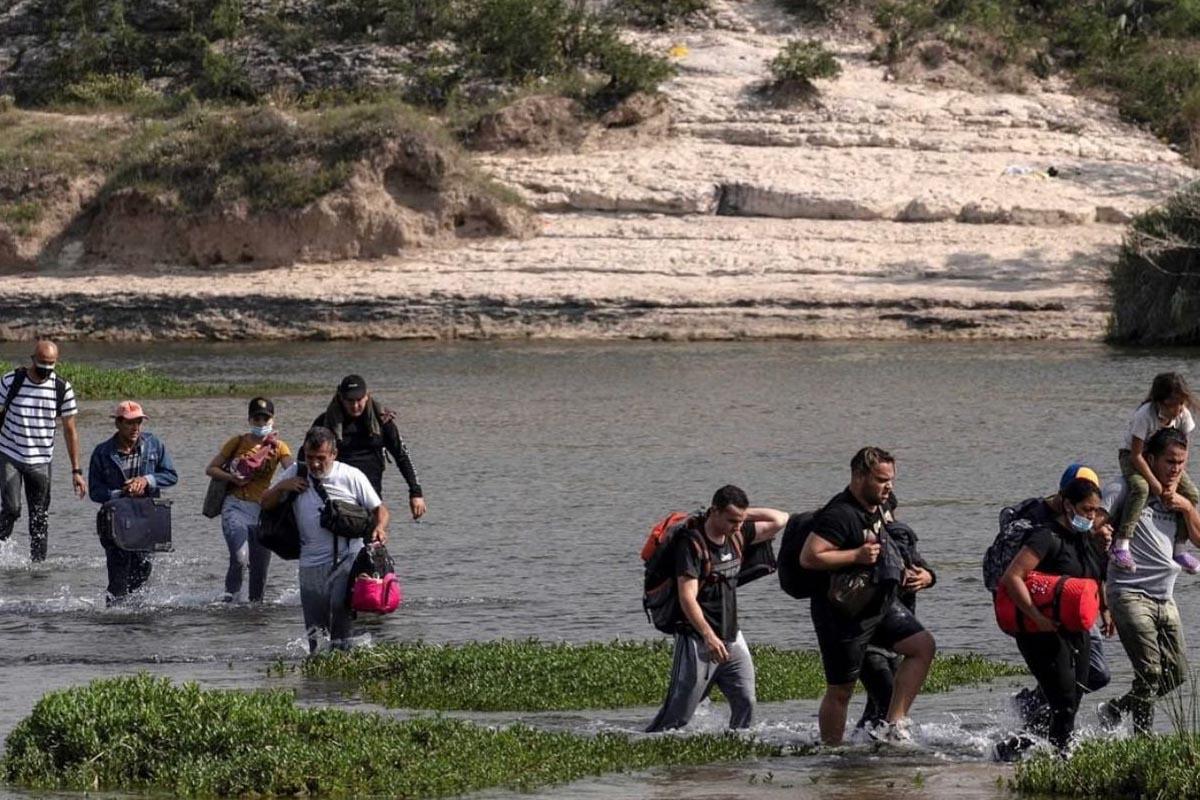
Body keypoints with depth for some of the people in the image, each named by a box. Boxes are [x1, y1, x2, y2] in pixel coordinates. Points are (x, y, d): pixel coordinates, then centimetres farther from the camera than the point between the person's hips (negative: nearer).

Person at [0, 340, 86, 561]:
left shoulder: (62, 389, -4)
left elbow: (69, 430, 2)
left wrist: (76, 470, 0)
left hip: (41, 462, 2)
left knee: (40, 518, 2)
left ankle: (38, 562, 8)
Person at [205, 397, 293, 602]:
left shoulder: (279, 446, 7)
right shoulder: (238, 442, 5)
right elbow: (211, 469, 8)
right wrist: (233, 478, -9)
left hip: (262, 508, 2)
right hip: (235, 506, -2)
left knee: (260, 566, 4)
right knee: (240, 558, -22)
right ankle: (230, 594, 0)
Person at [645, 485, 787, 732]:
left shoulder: (737, 536, 6)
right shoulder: (692, 543, -15)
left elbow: (780, 520, 15)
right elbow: (687, 597, -23)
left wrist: (744, 514, 3)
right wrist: (708, 635, -33)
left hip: (732, 636, 7)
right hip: (698, 639, -7)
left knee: (745, 702, -1)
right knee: (677, 714, -6)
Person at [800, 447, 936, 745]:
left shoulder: (879, 508, 6)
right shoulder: (839, 515, -22)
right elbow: (809, 557, -29)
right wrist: (857, 555, -27)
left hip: (881, 605, 8)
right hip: (842, 615, -8)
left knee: (923, 645, -8)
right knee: (840, 690, 0)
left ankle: (894, 723, -6)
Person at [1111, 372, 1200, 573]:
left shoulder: (1183, 415, -16)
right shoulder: (1146, 415, -31)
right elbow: (1136, 454, -28)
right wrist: (1155, 483, -31)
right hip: (1133, 457, -5)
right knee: (1140, 488, -36)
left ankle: (1180, 548, 4)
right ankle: (1120, 547, -38)